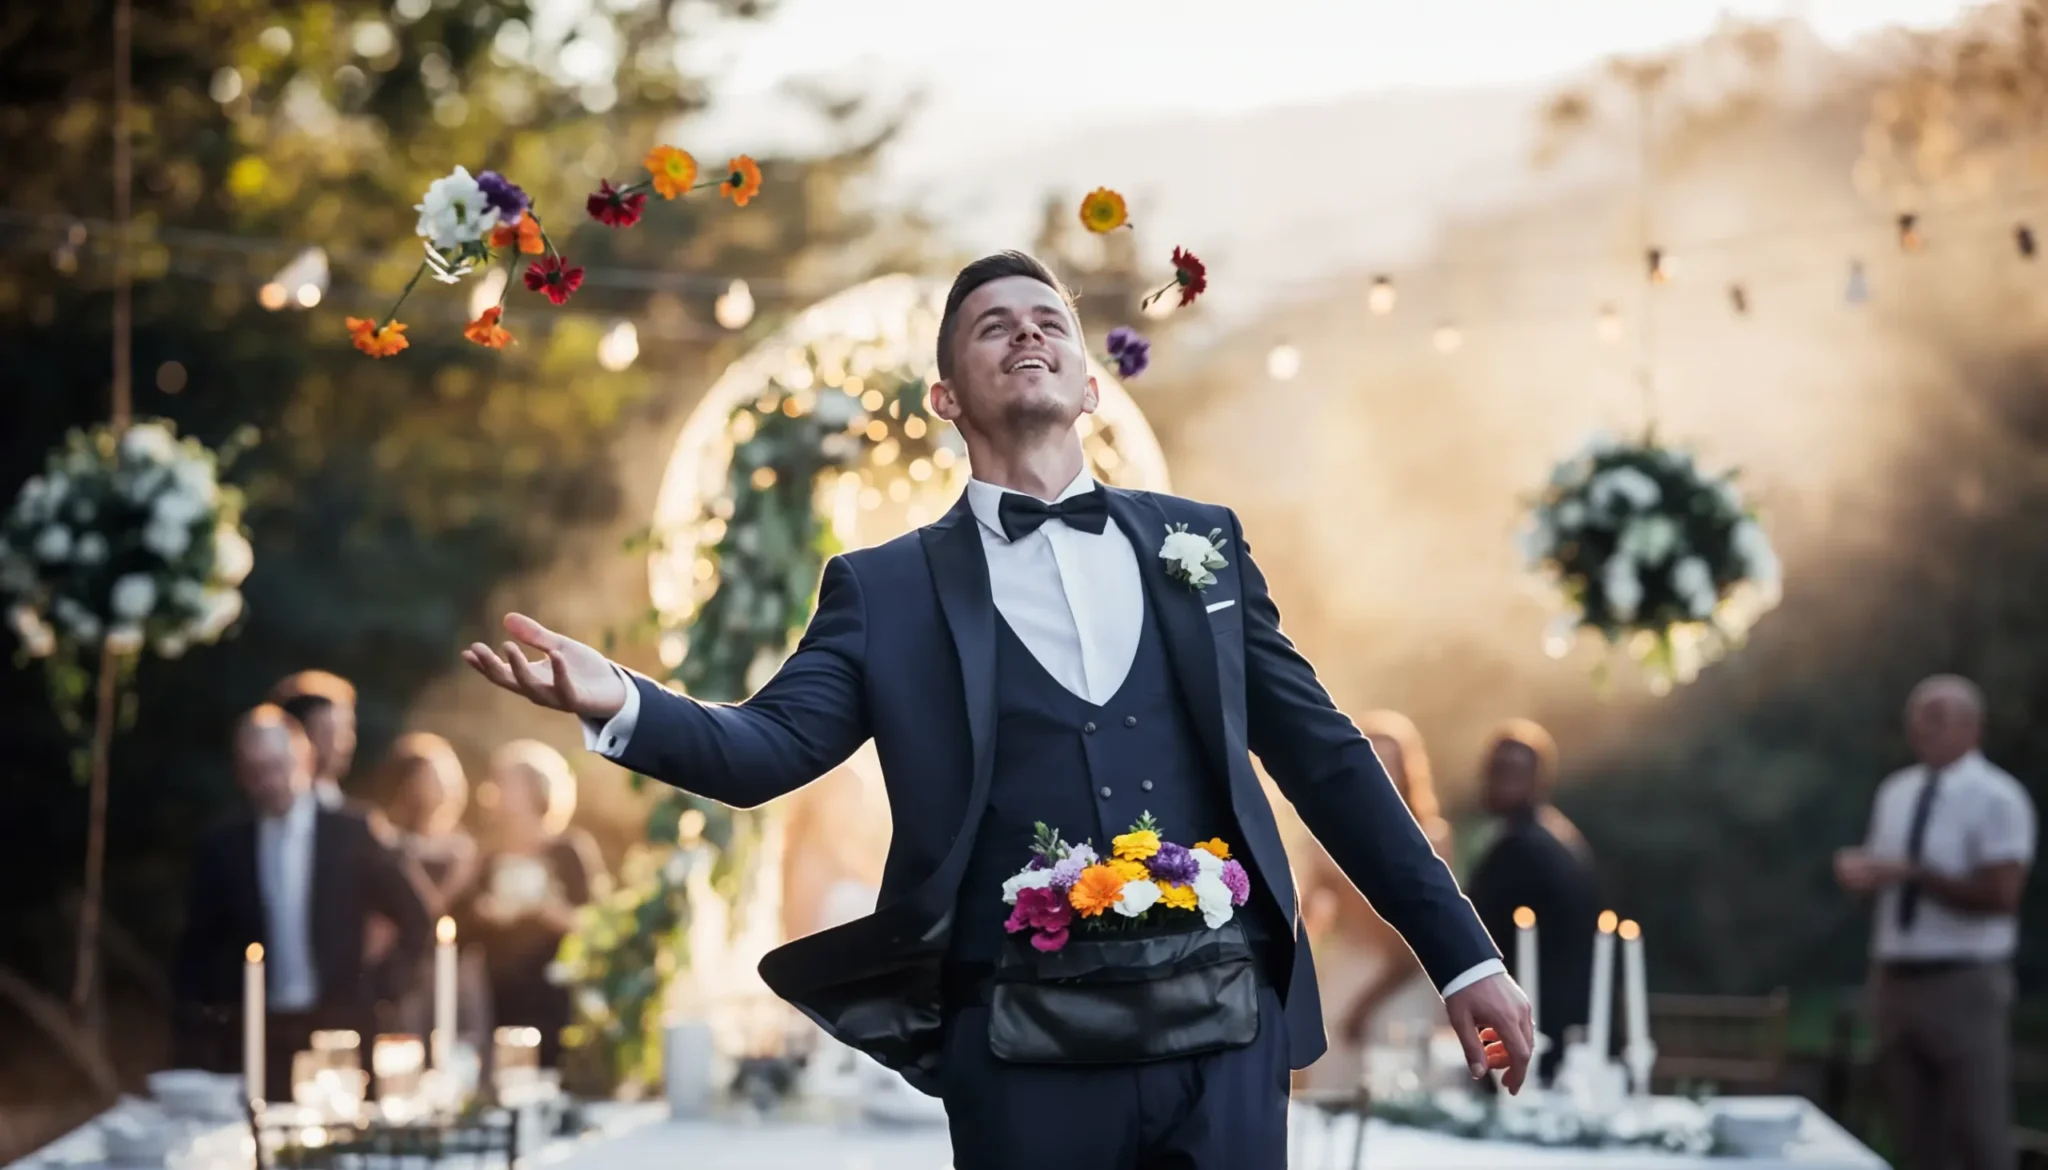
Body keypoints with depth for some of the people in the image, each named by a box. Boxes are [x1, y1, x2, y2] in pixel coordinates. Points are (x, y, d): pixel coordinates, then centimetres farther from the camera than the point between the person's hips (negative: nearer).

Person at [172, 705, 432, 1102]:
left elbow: (415, 920, 8)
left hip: (341, 1030, -1)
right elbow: (198, 948, 12)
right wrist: (203, 1027, 5)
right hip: (258, 1037, 1)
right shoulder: (220, 850, 6)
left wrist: (379, 987, 1)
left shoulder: (352, 836, 2)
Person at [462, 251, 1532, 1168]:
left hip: (1228, 1033, 2)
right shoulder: (886, 589, 9)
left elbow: (1323, 756, 15)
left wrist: (1461, 955, 12)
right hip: (1025, 1061, -1)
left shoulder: (1199, 543, 14)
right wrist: (620, 704, -23)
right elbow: (766, 748, -2)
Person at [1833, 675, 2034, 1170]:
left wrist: (1912, 873, -21)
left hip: (1965, 985, -6)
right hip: (1896, 979, 6)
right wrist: (1861, 872, -3)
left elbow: (2000, 895, -19)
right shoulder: (1895, 792, 11)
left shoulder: (1997, 798, -9)